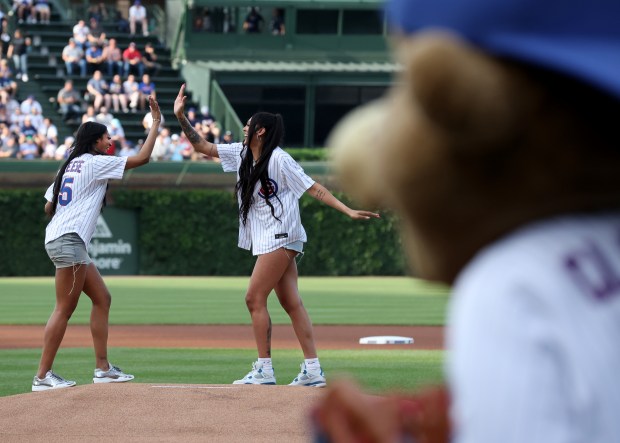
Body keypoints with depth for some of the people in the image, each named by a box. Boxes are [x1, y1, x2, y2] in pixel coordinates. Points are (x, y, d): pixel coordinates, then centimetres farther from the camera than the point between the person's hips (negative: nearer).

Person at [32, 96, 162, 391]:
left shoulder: (70, 165, 20)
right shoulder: (95, 162, -5)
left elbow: (48, 207, 18)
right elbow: (142, 158, -8)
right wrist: (156, 122, 0)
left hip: (64, 240, 10)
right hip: (69, 241, -10)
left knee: (102, 298, 12)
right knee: (65, 309, -9)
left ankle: (103, 368, 10)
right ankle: (43, 375, -10)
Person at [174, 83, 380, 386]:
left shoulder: (279, 160, -12)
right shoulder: (242, 154, 11)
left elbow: (315, 189, -12)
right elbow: (203, 147, 15)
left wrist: (349, 211, -20)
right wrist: (181, 118, 5)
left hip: (281, 237, -8)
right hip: (267, 240, 8)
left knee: (255, 299, -8)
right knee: (291, 303, 4)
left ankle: (264, 370, -5)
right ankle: (313, 371, 2)